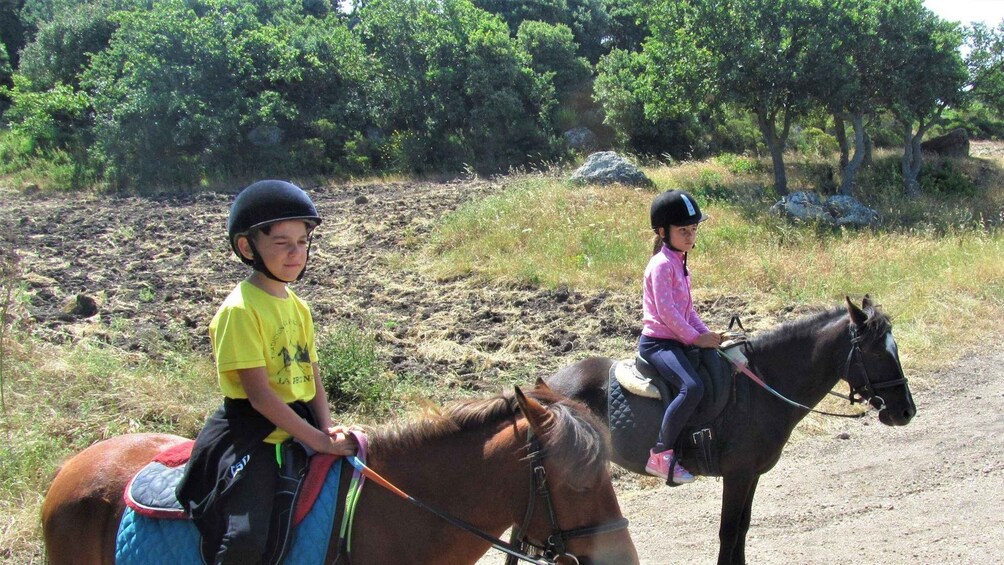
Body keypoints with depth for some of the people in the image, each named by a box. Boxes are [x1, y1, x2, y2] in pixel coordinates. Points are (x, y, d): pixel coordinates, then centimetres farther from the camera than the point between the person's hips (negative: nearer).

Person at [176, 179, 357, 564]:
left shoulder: (298, 308, 12)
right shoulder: (240, 309, -14)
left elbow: (312, 376, 12)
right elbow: (260, 394, -18)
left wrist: (328, 428, -6)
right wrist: (316, 439, -19)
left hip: (298, 429, 8)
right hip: (250, 437, -8)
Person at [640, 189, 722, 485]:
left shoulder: (679, 262, 17)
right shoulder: (662, 264, -13)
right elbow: (665, 310, -20)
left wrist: (707, 334, 6)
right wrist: (695, 338, -17)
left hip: (677, 340, 10)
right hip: (658, 343, -10)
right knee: (692, 387, -30)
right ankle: (660, 454, -25)